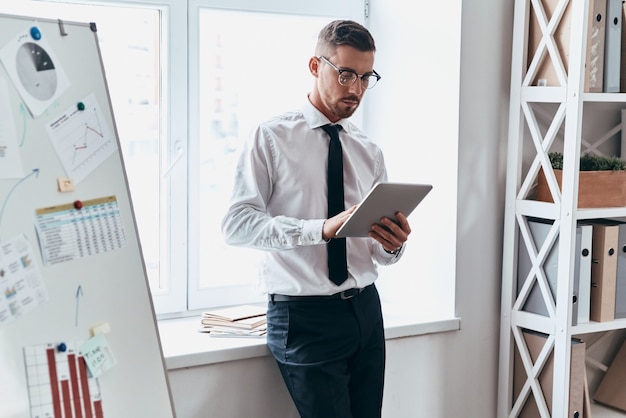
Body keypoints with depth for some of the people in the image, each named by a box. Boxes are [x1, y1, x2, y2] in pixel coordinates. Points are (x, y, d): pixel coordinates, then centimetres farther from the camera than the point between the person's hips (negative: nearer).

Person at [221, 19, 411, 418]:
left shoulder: (369, 151, 11)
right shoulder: (272, 138, -3)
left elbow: (380, 252, 11)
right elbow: (236, 224, -15)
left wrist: (393, 245, -13)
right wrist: (321, 229, -26)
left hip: (365, 308, 5)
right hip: (304, 315, -5)